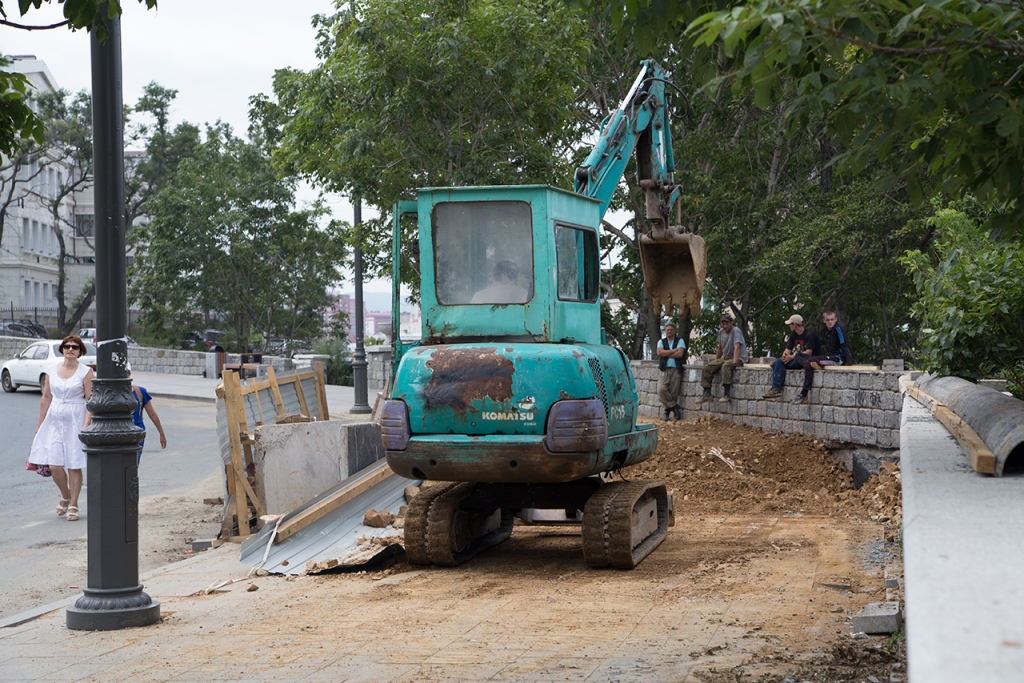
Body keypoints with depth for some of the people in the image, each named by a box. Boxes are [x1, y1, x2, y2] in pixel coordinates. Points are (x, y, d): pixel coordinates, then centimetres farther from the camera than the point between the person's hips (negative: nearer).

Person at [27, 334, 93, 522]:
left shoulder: (86, 372, -4)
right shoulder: (51, 370, 7)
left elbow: (90, 400, -7)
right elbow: (46, 398, 13)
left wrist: (86, 424, -17)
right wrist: (40, 424, 13)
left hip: (75, 420, -3)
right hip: (54, 420, 3)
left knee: (74, 466, -1)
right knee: (54, 465, -4)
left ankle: (73, 505, 12)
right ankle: (65, 496, 22)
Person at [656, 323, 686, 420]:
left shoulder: (680, 341, 10)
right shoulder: (661, 342, 15)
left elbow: (680, 353, -6)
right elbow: (659, 352, -4)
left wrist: (666, 353, -4)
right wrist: (673, 351, -7)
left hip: (676, 369, -1)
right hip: (664, 369, 1)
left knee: (674, 393, -5)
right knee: (661, 390, -17)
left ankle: (667, 410, 7)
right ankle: (674, 407, -5)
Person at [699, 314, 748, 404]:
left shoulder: (736, 331, -14)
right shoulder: (721, 332, 9)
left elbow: (737, 348, -26)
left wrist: (734, 362, -36)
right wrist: (716, 361, 19)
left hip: (739, 359, -8)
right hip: (725, 358, 8)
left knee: (725, 366, -38)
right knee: (707, 367, -8)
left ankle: (726, 395, -41)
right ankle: (707, 394, -6)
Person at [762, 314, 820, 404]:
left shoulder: (810, 334, -11)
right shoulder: (793, 335, 14)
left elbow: (808, 352, -20)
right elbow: (788, 349, 11)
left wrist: (792, 357, -21)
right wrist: (785, 354, -15)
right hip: (796, 361, 8)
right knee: (778, 362, -8)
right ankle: (776, 388, -24)